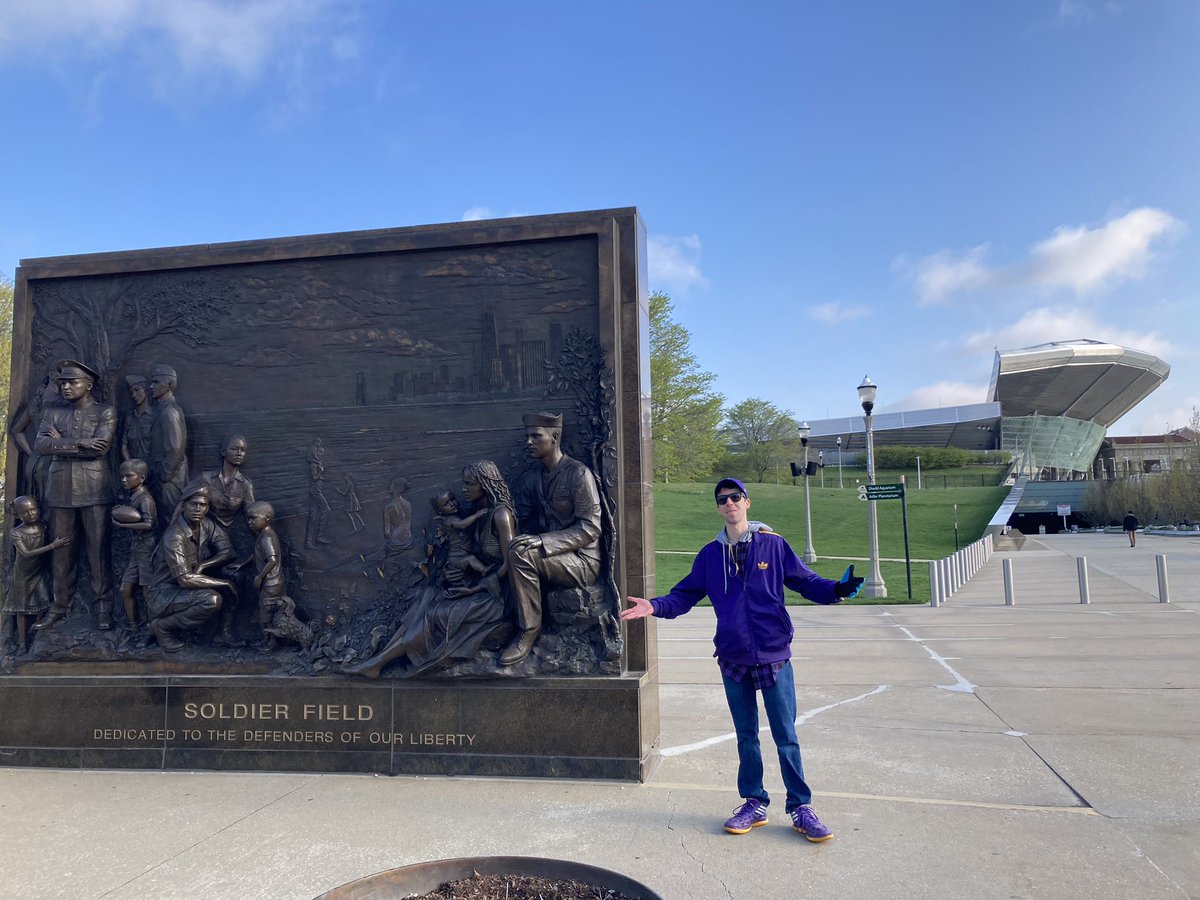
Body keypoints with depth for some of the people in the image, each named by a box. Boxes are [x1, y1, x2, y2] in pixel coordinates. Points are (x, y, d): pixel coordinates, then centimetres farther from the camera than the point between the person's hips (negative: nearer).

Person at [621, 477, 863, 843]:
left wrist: (835, 589, -17)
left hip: (774, 655, -3)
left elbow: (805, 580, 1)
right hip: (733, 660, 3)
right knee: (746, 737, 13)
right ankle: (754, 804, 26)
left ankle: (800, 807, 17)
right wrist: (655, 606, -8)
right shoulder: (710, 554, 6)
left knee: (786, 736, 3)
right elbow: (685, 594, 8)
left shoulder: (773, 545, -2)